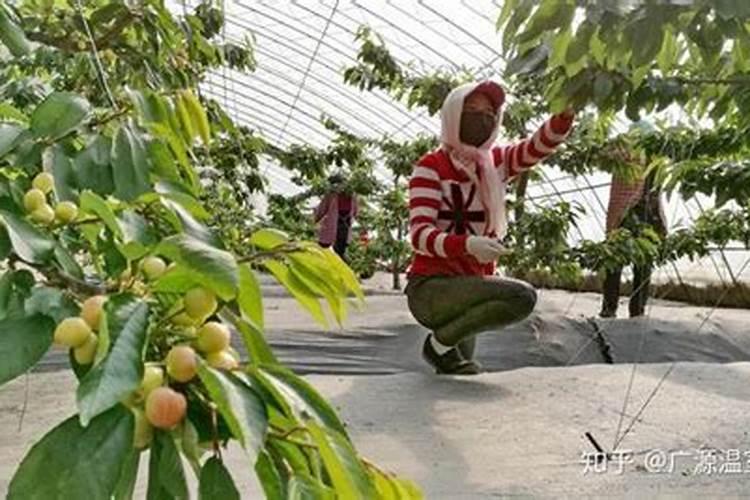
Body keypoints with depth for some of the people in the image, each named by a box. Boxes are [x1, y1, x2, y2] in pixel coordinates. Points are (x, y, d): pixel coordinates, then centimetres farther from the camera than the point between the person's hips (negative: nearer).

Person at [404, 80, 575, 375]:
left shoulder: (496, 162, 8)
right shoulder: (431, 167, -10)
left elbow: (544, 143, -8)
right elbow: (420, 235, -22)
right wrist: (468, 244, -41)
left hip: (468, 289, 7)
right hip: (431, 288, -7)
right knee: (522, 297, -26)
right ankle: (440, 343, -9)